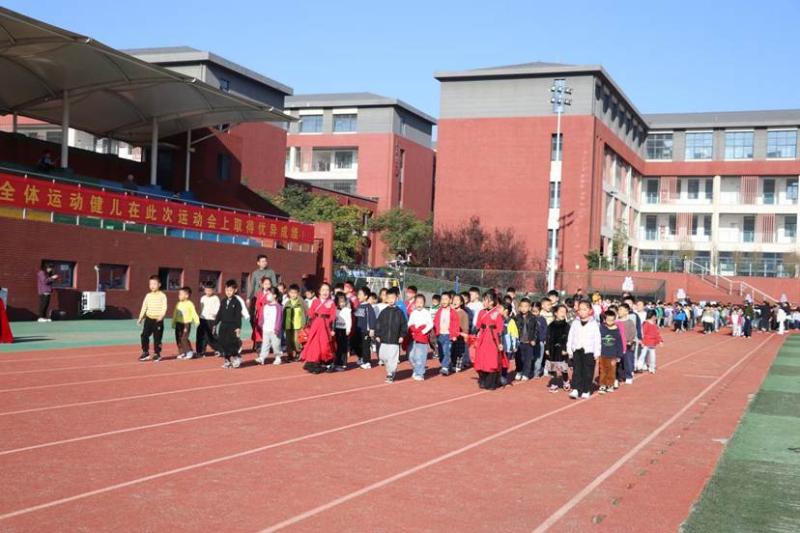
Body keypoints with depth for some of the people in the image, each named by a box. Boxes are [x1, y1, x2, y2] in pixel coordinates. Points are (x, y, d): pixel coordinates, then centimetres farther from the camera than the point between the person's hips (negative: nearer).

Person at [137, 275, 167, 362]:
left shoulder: (162, 296, -4)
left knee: (157, 337, 0)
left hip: (158, 320, -4)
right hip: (149, 319, 4)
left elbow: (164, 307, -12)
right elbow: (144, 307, 13)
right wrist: (140, 318, 9)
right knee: (144, 335, -3)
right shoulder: (148, 296, 9)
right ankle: (145, 353, 9)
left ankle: (157, 354, 13)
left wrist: (161, 316, -28)